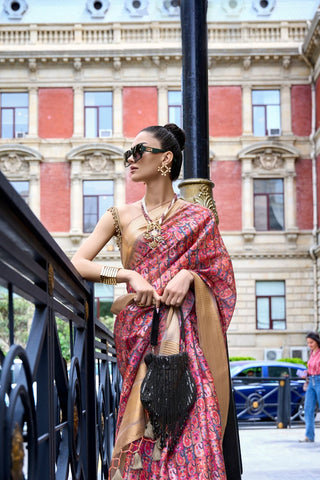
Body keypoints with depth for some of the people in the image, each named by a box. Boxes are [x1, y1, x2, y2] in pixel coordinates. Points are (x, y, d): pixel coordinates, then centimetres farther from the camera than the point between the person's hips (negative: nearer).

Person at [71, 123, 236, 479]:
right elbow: (75, 264, 2)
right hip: (139, 330, 1)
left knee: (188, 418, -12)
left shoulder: (197, 217, 11)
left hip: (184, 330, -1)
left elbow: (219, 273, 10)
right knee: (143, 420, -9)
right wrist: (129, 275, -12)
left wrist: (188, 274, -11)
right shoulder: (120, 216, 12)